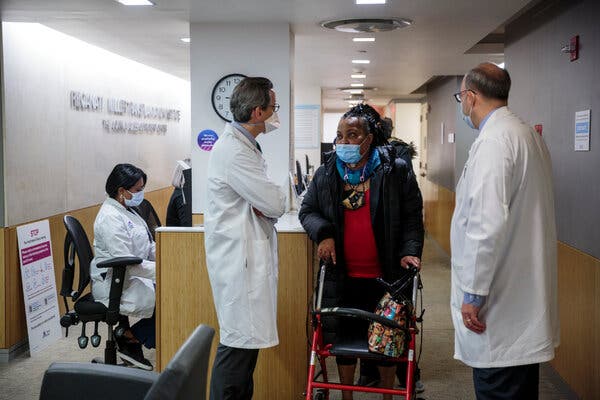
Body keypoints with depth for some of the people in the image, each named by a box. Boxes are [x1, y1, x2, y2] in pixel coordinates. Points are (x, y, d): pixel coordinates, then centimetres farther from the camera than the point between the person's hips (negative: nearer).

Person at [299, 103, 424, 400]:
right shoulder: (326, 174, 4)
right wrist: (323, 233, -8)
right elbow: (307, 211, 11)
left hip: (386, 275, -2)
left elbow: (413, 217, -1)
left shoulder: (396, 170, -3)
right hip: (343, 276, 2)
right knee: (346, 336, 12)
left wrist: (410, 251, -13)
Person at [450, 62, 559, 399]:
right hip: (525, 294, 10)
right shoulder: (529, 135, 14)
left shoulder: (494, 141, -17)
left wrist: (473, 294, -18)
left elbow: (487, 224, -25)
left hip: (502, 303, -10)